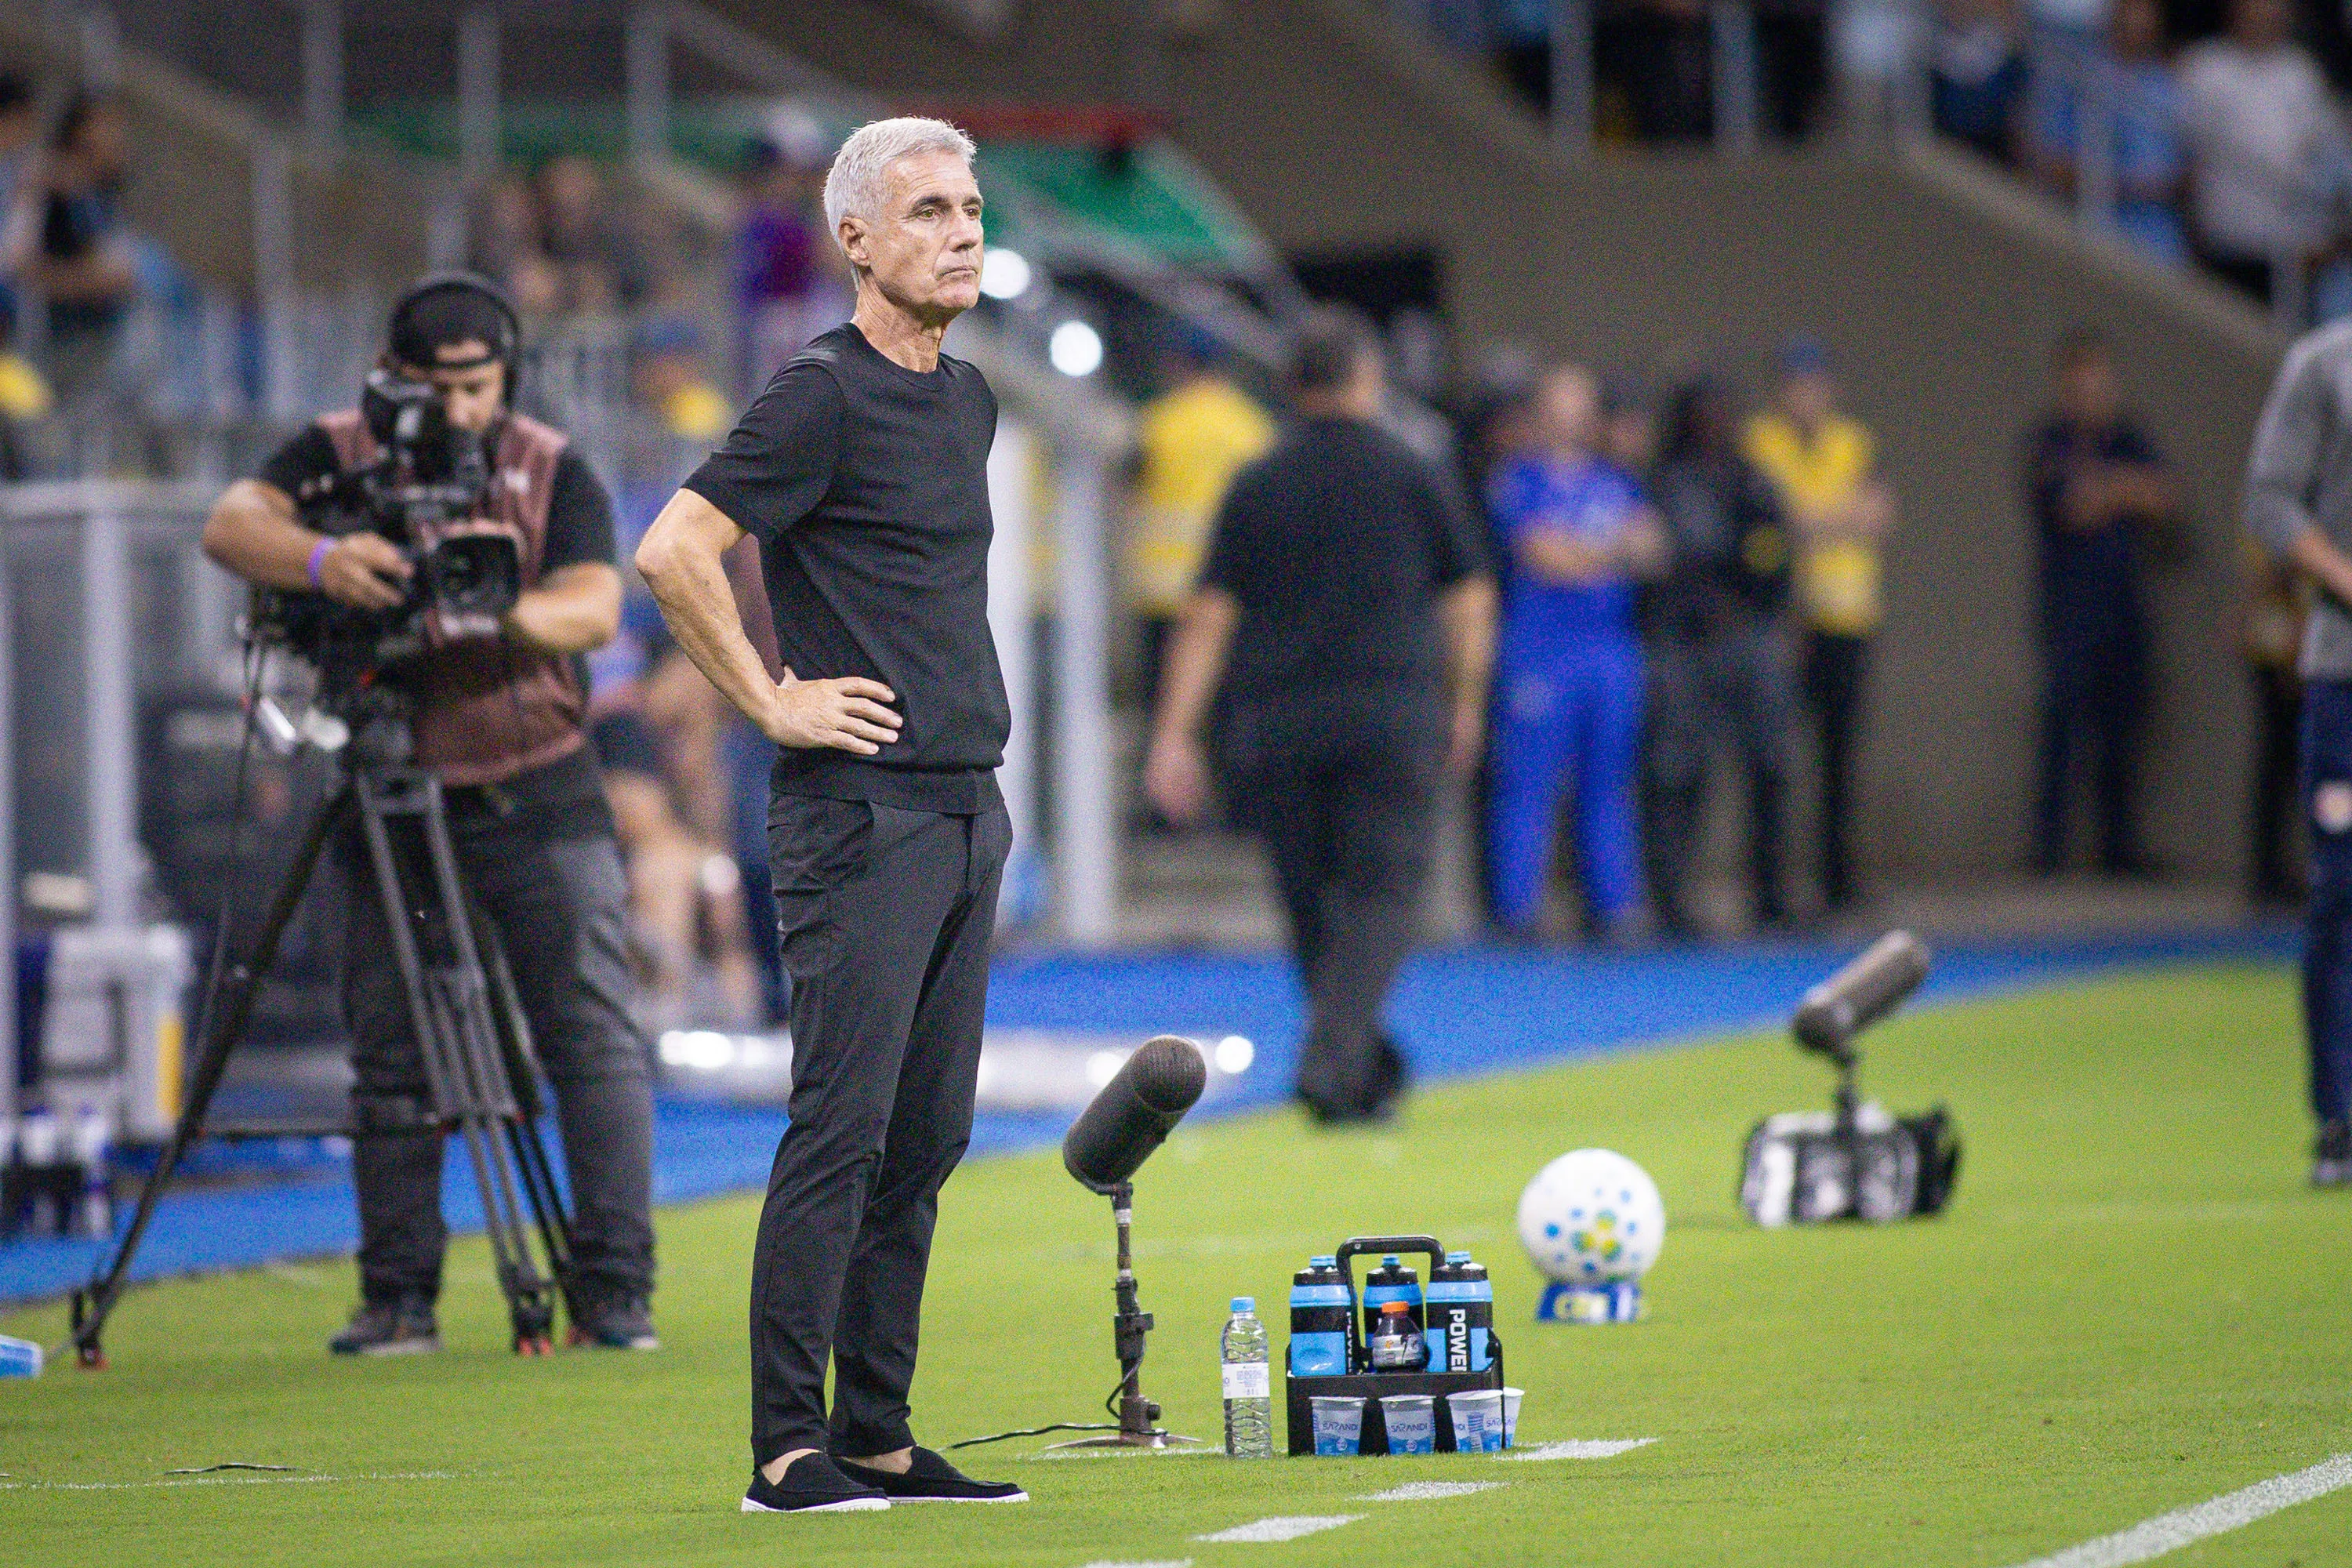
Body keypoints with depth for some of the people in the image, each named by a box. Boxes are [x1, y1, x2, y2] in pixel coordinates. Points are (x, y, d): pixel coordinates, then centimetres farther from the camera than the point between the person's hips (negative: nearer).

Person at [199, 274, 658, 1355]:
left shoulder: (554, 472, 2)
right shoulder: (340, 456, 2)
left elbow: (595, 609, -11)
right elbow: (231, 526, -14)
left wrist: (505, 611, -32)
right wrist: (319, 559, -35)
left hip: (540, 797, -1)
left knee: (594, 1038, -7)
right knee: (390, 1056, 2)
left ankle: (614, 1294, -5)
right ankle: (398, 1299, 9)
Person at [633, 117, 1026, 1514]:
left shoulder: (966, 400, 16)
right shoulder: (823, 399, -11)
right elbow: (673, 553, -18)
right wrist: (773, 702, -13)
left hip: (966, 809, 8)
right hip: (863, 809, -8)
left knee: (925, 1139, 9)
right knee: (844, 1126, -10)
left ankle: (880, 1438, 13)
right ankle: (788, 1448, -8)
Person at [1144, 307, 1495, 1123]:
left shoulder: (1255, 487, 8)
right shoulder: (1413, 479, 5)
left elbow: (1207, 618, 3)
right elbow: (1470, 602, 8)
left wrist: (1173, 735, 3)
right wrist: (1465, 708, 22)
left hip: (1274, 720, 2)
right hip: (1390, 711, -2)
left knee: (1312, 898, 12)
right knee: (1382, 894, -2)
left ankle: (1368, 1068, 21)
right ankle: (1332, 1061, -19)